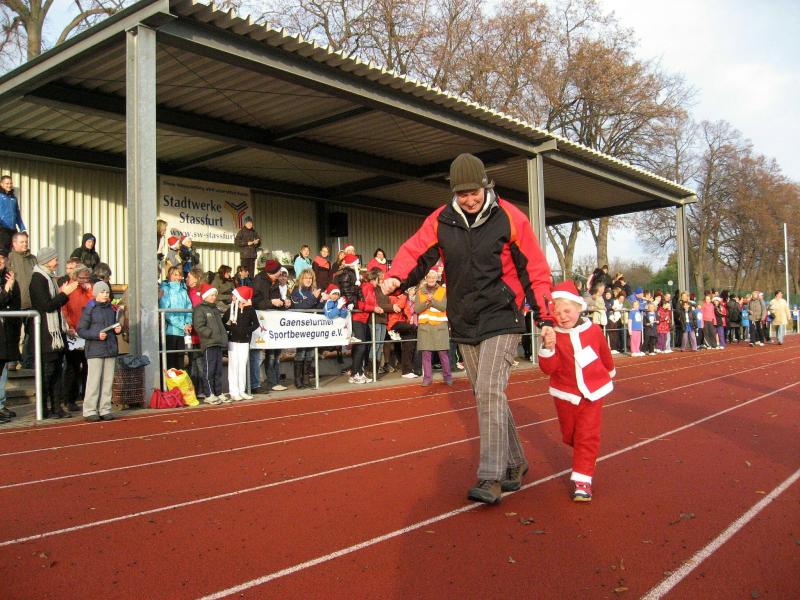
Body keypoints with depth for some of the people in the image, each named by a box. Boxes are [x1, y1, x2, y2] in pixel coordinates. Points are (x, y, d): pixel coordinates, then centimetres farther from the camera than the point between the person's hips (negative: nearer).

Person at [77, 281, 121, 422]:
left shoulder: (112, 309, 13)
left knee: (108, 380, 6)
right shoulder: (89, 309, -3)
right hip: (95, 350, -5)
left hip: (111, 349, 5)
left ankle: (105, 409, 13)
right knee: (94, 380, -4)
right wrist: (97, 335, -18)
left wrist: (118, 330, 4)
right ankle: (90, 410, 3)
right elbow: (81, 330, -6)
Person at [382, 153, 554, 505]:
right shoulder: (440, 221, 0)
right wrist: (397, 277, -26)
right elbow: (416, 252, -4)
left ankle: (491, 479, -12)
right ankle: (515, 465, 26)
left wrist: (545, 318, -6)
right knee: (485, 397, 11)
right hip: (464, 325, 5)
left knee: (489, 392, -17)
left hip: (502, 321, -5)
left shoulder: (509, 219, -8)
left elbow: (535, 270, -4)